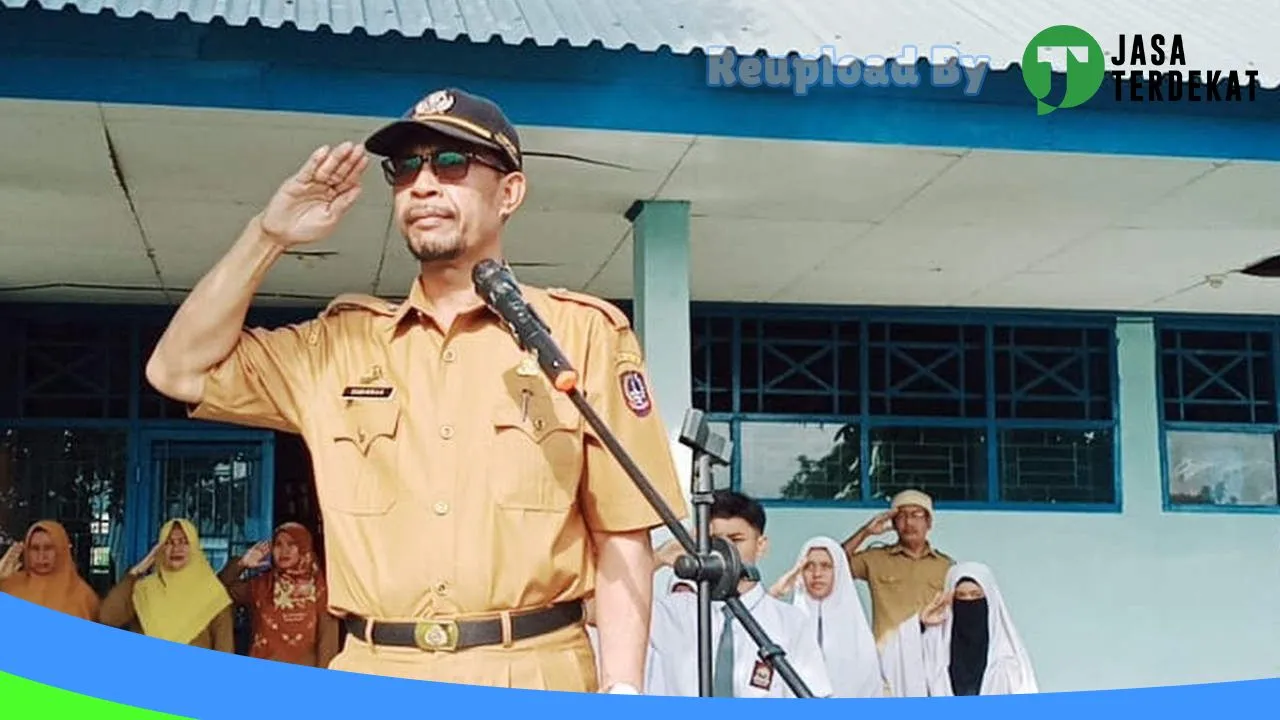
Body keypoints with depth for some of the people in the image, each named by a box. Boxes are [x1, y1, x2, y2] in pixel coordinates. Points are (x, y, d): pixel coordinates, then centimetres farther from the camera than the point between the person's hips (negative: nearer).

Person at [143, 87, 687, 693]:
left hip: (532, 681, -2)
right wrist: (269, 236, 3)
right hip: (371, 681, 3)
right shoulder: (342, 342, 13)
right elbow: (180, 371, 11)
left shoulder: (582, 333, 3)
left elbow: (621, 535, -1)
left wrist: (622, 693, -10)